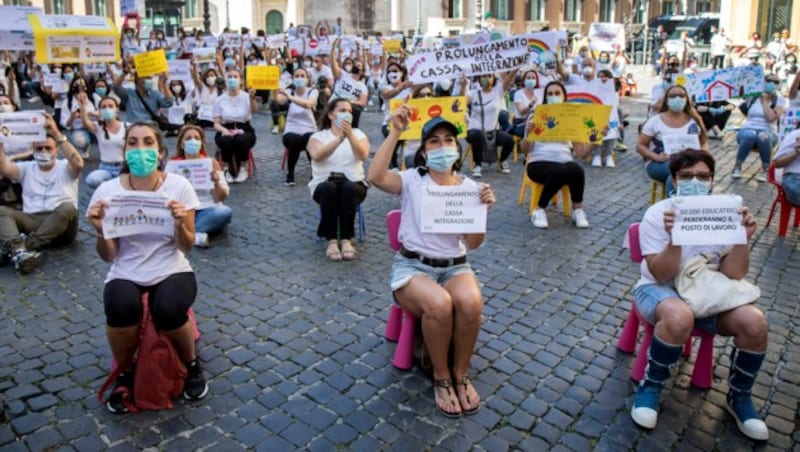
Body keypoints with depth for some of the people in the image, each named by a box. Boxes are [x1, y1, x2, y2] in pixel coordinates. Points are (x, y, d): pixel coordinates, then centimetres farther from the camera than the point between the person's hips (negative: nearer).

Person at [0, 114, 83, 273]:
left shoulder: (65, 167, 10)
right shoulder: (26, 168, 20)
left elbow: (78, 164, -16)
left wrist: (57, 134, -23)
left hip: (61, 224, -3)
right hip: (31, 221, 3)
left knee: (68, 208, -34)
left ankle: (19, 247, -37)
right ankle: (20, 251, -50)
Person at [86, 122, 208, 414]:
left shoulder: (178, 186, -7)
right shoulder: (108, 191, -6)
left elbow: (186, 248, -5)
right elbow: (108, 256, -4)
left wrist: (180, 225, -25)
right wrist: (100, 230, -23)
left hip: (172, 272, 0)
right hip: (126, 276, 1)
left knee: (168, 310, -32)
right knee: (121, 308, -33)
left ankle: (191, 364, 2)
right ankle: (124, 374, 0)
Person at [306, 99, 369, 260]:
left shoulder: (358, 134, 12)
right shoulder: (318, 136, 8)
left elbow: (363, 155, -10)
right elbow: (317, 156, -15)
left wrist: (350, 135, -25)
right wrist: (339, 138, -24)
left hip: (353, 184, 1)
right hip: (324, 184, 0)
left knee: (348, 188, -35)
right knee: (329, 188, -36)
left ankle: (346, 239, -27)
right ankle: (331, 240, -29)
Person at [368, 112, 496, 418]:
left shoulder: (470, 187, 5)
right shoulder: (412, 180, -1)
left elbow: (473, 243, 1)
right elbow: (376, 177, -24)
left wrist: (483, 210, -15)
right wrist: (396, 131, -23)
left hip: (454, 266, 3)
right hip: (413, 266, -2)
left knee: (471, 302, -32)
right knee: (439, 304, -35)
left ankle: (461, 374, -5)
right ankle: (441, 377, -7)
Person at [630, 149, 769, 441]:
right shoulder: (658, 214, -12)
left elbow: (732, 275, -5)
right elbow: (662, 277, -19)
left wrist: (743, 238, -20)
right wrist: (675, 238, -34)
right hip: (659, 289, -4)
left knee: (755, 323, -23)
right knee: (680, 318, -38)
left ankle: (738, 397, 6)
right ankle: (650, 386, -11)